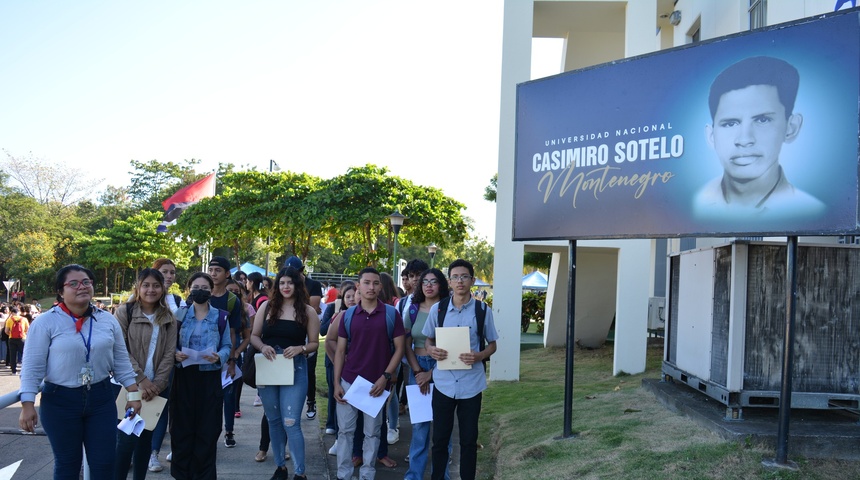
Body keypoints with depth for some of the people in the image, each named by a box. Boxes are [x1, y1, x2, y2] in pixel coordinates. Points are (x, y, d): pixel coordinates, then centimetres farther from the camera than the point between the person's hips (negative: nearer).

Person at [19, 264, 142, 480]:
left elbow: (121, 361, 9)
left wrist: (133, 393, 4)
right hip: (60, 401, -3)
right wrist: (28, 405, -13)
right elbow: (32, 367, -8)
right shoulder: (45, 322, -7)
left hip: (102, 398, 3)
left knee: (105, 462, 5)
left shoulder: (108, 320, 4)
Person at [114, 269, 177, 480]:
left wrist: (157, 384, -9)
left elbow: (169, 354, 2)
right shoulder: (124, 312, -4)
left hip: (156, 389, 4)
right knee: (126, 439, -4)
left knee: (146, 438, 10)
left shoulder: (169, 318, 7)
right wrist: (141, 379, -15)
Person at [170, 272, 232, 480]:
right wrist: (175, 354, -14)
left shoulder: (220, 317, 2)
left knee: (207, 430, 3)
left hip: (209, 378, -1)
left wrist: (219, 357, -18)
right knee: (182, 428, 4)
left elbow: (227, 346, 2)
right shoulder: (180, 314, 5)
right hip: (183, 377, 1)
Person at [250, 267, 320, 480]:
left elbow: (314, 343, 3)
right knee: (273, 420, 14)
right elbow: (254, 336, 8)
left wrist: (300, 348, -17)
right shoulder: (267, 306, 4)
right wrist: (262, 347, -13)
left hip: (295, 369, -3)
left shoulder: (308, 311, -1)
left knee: (291, 423, -8)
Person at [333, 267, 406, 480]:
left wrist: (385, 377, -12)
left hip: (377, 383, -1)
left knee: (372, 432, 10)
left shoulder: (392, 314, -3)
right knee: (345, 430, 7)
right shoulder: (348, 315, 3)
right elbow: (340, 350, 5)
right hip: (348, 381, 2)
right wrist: (336, 382, -2)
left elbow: (399, 348, -3)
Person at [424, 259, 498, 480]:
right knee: (440, 438, 10)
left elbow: (492, 344, 6)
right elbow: (428, 339, 11)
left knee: (469, 439, 10)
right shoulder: (438, 309, 0)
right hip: (443, 382, 1)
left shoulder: (483, 311, -3)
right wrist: (431, 350, -12)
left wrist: (480, 356, -15)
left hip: (470, 384, -1)